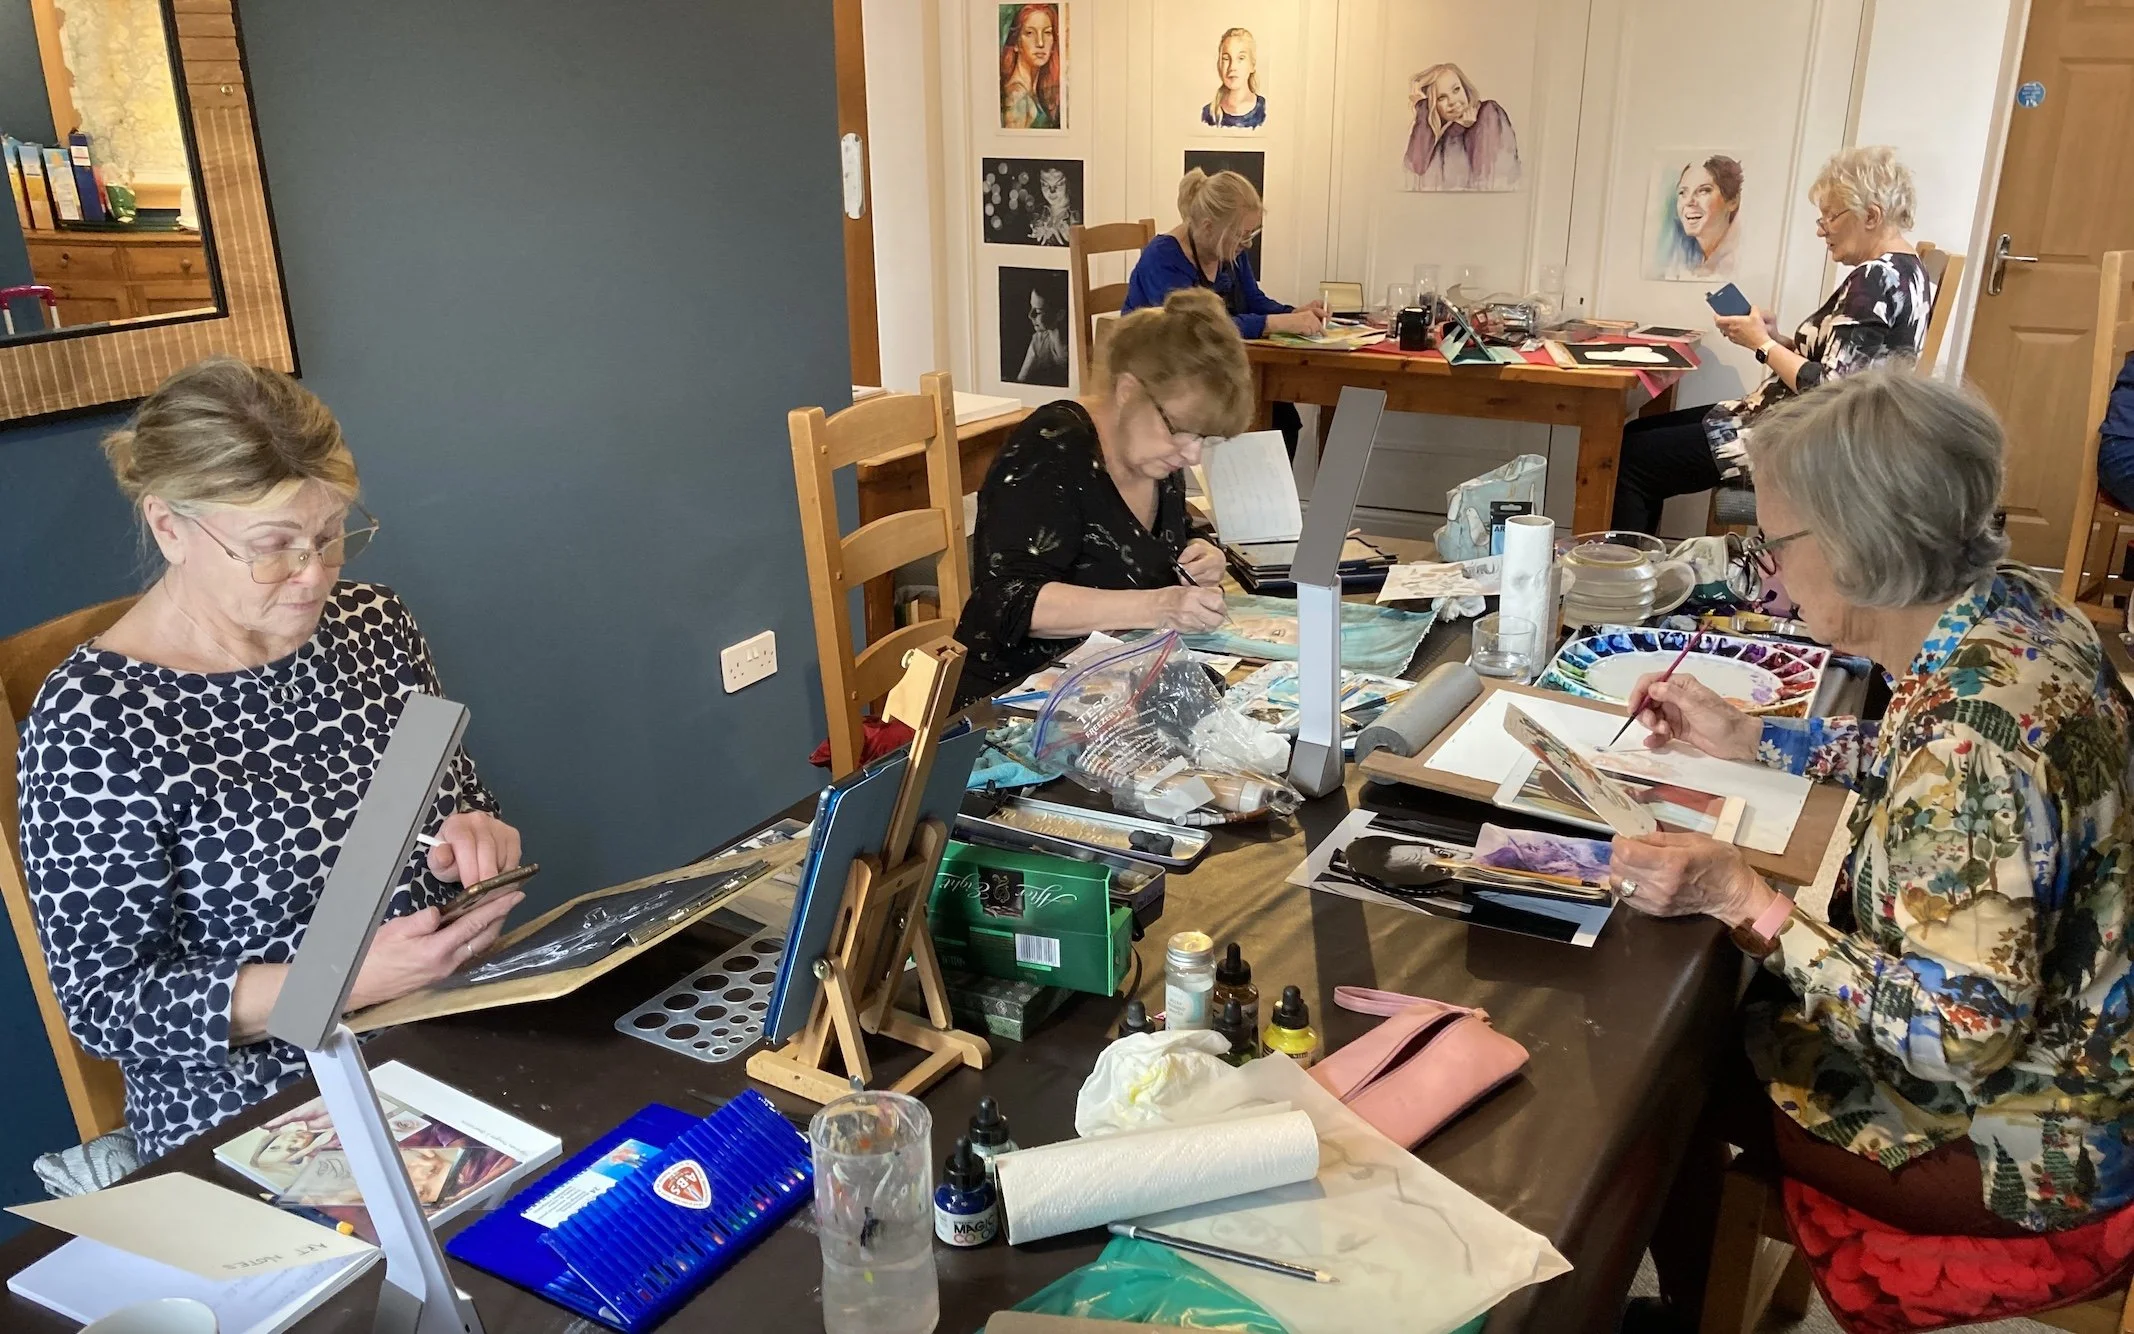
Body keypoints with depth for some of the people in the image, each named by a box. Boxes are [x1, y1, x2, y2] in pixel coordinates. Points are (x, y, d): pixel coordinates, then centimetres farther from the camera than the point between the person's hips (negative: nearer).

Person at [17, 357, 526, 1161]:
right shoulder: (92, 722, -13)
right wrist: (351, 979, -23)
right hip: (252, 1121, -5)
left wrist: (473, 835, -8)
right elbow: (103, 1000, -11)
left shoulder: (371, 623, 4)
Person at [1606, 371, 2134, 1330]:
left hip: (2025, 1135, -8)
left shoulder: (1977, 723, -35)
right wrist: (1749, 738, 8)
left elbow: (1964, 1035, -33)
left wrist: (1740, 897, -30)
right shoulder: (2009, 608, -7)